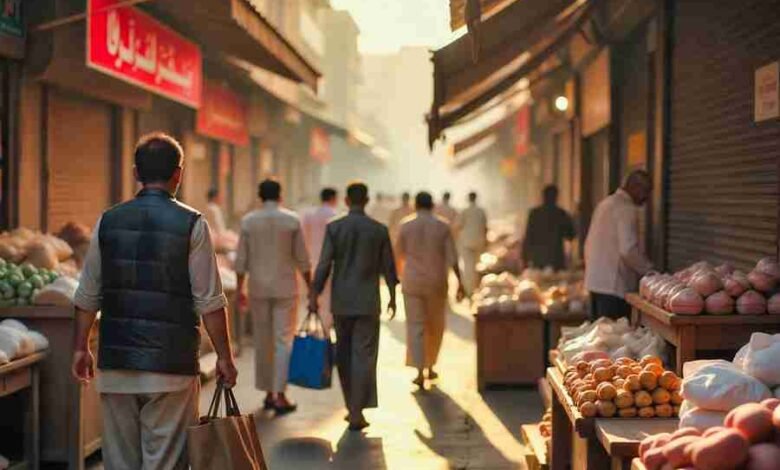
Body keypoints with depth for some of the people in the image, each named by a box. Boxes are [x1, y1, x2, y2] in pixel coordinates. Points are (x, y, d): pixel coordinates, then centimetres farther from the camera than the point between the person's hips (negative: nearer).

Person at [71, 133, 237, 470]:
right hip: (171, 366, -3)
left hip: (115, 365, 4)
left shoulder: (108, 221, 4)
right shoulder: (191, 224, -7)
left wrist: (81, 347, 19)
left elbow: (87, 296, 8)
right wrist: (224, 356, 0)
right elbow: (210, 302, -8)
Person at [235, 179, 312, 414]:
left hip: (258, 288, 2)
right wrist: (310, 287, 6)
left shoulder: (248, 221, -1)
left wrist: (239, 289, 8)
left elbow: (241, 259, 0)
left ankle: (269, 393, 17)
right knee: (284, 340, 1)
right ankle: (280, 396, -4)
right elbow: (302, 258, -3)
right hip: (285, 287, -2)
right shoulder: (292, 220, -4)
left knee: (262, 341, 11)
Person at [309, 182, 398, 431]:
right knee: (364, 355, 0)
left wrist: (314, 296, 0)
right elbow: (388, 267, 3)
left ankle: (351, 406, 21)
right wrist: (392, 297, 15)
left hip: (341, 301, 1)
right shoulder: (379, 230, -2)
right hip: (368, 302, -1)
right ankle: (357, 412, -5)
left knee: (344, 354, 14)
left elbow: (324, 265, -7)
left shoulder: (334, 227, -4)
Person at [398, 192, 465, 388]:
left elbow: (400, 253, 8)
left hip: (412, 281, -1)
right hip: (436, 281, 1)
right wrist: (459, 281, 1)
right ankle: (430, 367, 26)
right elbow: (452, 257, -6)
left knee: (415, 326, 1)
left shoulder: (406, 225, -4)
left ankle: (419, 372, -7)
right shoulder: (443, 226, -4)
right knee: (435, 326, 17)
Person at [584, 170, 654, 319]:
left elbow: (589, 245, 20)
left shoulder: (605, 204, 16)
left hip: (594, 280, 9)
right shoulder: (627, 209, -12)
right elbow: (629, 249, -20)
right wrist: (649, 270, -9)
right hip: (613, 284, -9)